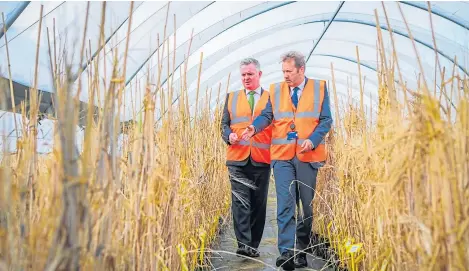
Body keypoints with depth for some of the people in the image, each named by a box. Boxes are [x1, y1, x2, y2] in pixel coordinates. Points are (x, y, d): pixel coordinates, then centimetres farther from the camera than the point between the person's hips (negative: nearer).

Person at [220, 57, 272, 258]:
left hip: (262, 159, 0)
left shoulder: (271, 98, 10)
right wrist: (229, 135, -6)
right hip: (237, 159, 1)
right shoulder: (231, 97, 16)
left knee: (259, 204, 6)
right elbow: (224, 124, 16)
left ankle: (253, 245, 16)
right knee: (240, 202, -9)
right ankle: (244, 244, -9)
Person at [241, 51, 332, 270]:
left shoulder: (320, 88, 6)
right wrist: (254, 127, -16)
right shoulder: (276, 89, 12)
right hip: (282, 155, 1)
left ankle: (301, 250, 22)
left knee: (308, 205, 7)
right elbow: (267, 115, 6)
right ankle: (286, 252, -6)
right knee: (285, 204, -7)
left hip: (308, 155, -1)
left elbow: (326, 120, 2)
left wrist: (313, 140, -14)